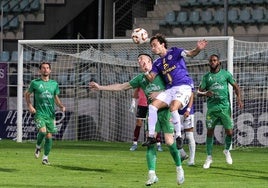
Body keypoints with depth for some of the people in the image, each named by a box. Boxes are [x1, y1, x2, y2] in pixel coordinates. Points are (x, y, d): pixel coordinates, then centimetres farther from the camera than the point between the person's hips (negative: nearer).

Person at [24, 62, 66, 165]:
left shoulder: (54, 84, 9)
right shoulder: (35, 83, 1)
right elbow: (27, 94, 12)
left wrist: (61, 106, 1)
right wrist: (30, 105, -3)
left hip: (50, 114, 3)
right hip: (39, 113, -3)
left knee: (49, 136, 2)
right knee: (42, 131, -24)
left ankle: (45, 157, 16)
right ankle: (38, 146, 6)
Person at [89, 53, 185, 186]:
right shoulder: (140, 78, 14)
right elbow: (121, 87, 18)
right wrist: (100, 87, 17)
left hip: (165, 110, -4)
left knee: (169, 141, -11)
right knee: (150, 142, -9)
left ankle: (179, 169, 10)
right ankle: (152, 175, -11)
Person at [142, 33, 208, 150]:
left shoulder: (174, 52, 0)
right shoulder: (158, 63, 17)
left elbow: (190, 53, -13)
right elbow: (151, 78, 11)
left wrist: (198, 49, -36)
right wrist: (146, 72, -12)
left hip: (183, 87, -7)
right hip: (169, 90, 7)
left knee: (173, 108, -29)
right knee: (152, 106, -9)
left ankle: (179, 137, -14)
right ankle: (151, 136, -4)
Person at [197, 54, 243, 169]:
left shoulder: (225, 74, 6)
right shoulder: (206, 77, 8)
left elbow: (235, 86, 11)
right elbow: (199, 92, 6)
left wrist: (239, 99, -4)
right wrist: (205, 93, -17)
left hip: (224, 107, -1)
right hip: (212, 107, 1)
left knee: (229, 132, -4)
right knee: (210, 132, -3)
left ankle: (227, 151, 24)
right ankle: (209, 157, 7)